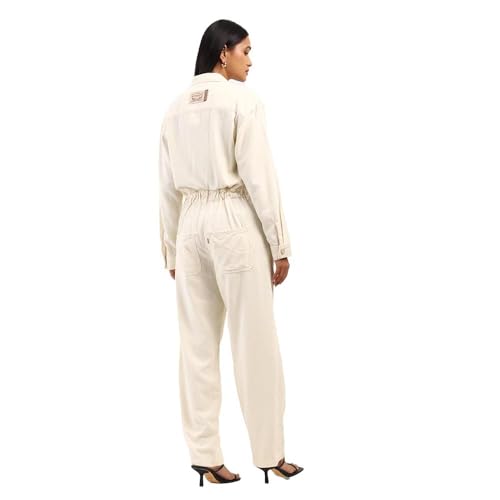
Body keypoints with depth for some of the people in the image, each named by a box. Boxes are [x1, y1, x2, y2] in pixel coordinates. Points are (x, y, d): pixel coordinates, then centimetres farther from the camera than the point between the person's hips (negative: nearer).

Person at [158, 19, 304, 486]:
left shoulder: (176, 106, 11)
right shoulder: (242, 98, -7)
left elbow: (168, 186, 11)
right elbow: (259, 176, -11)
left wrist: (171, 246, 17)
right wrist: (280, 244, -6)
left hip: (191, 224, 6)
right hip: (235, 222, -6)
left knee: (198, 345, 8)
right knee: (255, 343, 3)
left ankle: (205, 457, 14)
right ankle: (270, 455, 13)